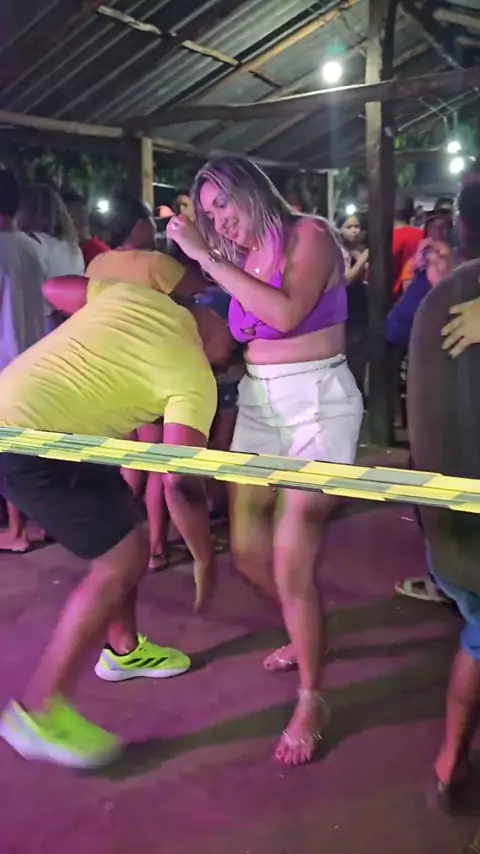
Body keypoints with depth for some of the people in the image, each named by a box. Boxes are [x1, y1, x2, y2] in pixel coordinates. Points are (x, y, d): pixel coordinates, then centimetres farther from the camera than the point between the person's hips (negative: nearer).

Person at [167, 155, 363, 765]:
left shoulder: (308, 235, -6)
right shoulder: (242, 258, 11)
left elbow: (286, 313, -24)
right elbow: (242, 336, 9)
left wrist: (207, 257, -19)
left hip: (316, 403, -7)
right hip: (257, 404, 7)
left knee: (292, 562, -9)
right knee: (247, 550, 8)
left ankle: (311, 701, 10)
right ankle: (306, 635, 37)